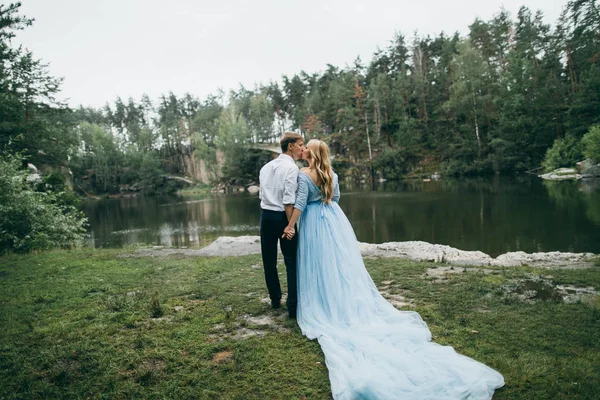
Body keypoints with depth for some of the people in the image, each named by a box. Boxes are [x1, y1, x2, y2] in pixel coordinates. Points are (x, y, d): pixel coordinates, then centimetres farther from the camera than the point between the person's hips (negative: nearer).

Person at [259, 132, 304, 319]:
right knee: (291, 261, 1)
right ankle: (293, 306, 3)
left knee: (269, 260, 15)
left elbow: (262, 194, 12)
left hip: (265, 215, 7)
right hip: (282, 217, -7)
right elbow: (288, 201, -18)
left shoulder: (266, 166, 12)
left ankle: (275, 299, 30)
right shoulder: (291, 167, -11)